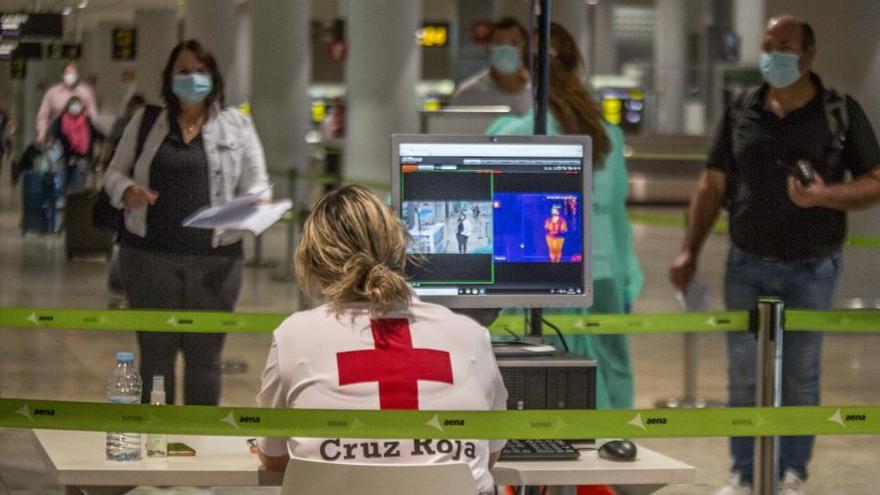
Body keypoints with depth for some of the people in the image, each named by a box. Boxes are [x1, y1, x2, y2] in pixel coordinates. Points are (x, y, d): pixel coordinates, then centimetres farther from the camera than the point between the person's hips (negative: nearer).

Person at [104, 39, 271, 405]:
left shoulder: (237, 125, 7)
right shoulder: (145, 123, 8)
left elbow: (256, 185, 7)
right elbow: (114, 173, 13)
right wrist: (126, 191, -10)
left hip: (214, 257, 0)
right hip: (150, 253, 0)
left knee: (204, 356, 6)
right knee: (155, 353, 6)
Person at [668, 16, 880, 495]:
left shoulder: (840, 112, -4)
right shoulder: (741, 111, 3)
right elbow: (712, 185, 8)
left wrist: (825, 195, -20)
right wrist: (689, 251, 2)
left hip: (811, 268, -2)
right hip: (748, 265, 2)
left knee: (800, 375, 5)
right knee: (743, 375, 4)